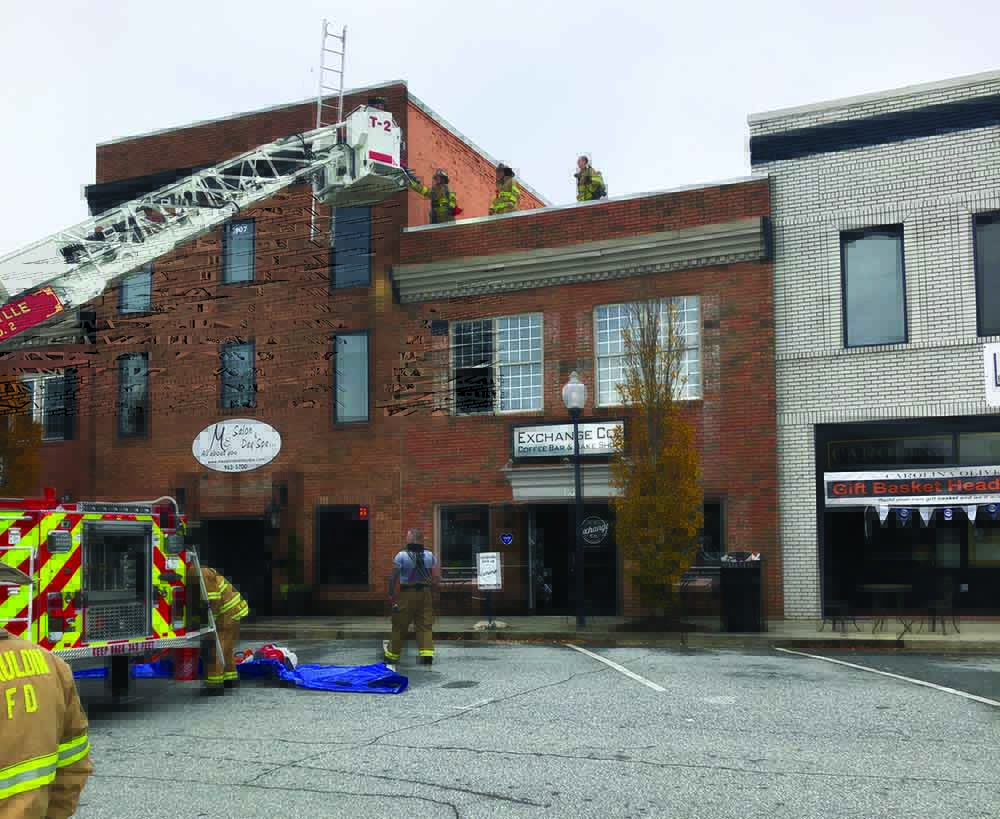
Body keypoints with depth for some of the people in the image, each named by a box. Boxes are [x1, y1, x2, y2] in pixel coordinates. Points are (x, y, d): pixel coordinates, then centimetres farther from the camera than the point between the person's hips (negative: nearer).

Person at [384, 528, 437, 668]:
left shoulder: (401, 556, -9)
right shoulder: (429, 555, 1)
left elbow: (393, 577, -10)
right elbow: (435, 577, 1)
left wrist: (391, 594, -3)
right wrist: (433, 589, 12)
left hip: (407, 594, -2)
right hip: (425, 593, 3)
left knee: (400, 626, 7)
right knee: (425, 625, 6)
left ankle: (392, 657, 17)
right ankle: (427, 654, -4)